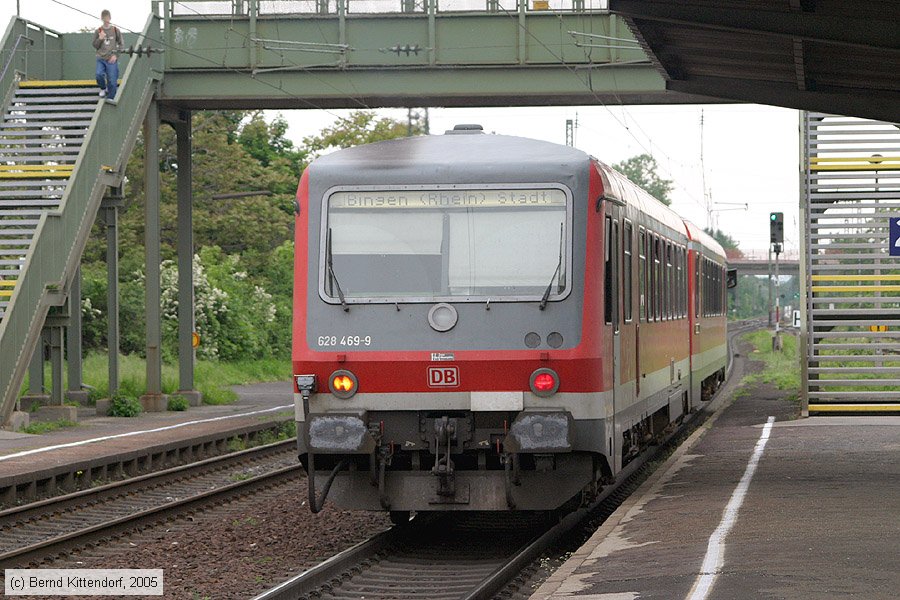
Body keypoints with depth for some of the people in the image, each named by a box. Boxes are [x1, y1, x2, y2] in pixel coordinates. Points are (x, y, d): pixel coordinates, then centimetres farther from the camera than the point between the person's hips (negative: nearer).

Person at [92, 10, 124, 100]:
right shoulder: (98, 31, 6)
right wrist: (100, 39, -10)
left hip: (111, 60, -1)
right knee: (99, 74, -22)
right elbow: (95, 45, 8)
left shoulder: (115, 30, 4)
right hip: (101, 59, 1)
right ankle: (103, 88, 8)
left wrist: (116, 55, -4)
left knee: (112, 81, -5)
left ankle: (110, 99, 6)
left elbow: (121, 44, 7)